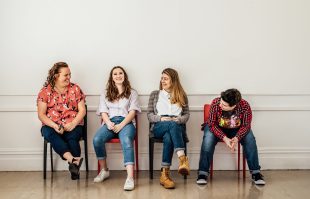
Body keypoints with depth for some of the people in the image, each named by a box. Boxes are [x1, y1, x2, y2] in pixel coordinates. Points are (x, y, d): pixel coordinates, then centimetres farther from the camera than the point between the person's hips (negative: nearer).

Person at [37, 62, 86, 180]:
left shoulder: (75, 89, 8)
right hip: (52, 126, 0)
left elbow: (82, 110, 3)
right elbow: (41, 114, -1)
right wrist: (54, 126, -18)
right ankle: (74, 160, -51)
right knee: (48, 133, -34)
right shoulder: (45, 91, 4)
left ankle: (74, 166, -28)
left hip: (73, 125, 1)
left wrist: (73, 124, -15)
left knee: (72, 137, -33)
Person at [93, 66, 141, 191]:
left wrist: (121, 125, -11)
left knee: (126, 141, -37)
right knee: (97, 139, -31)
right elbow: (103, 112, 13)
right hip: (110, 122, 2)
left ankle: (130, 178, -48)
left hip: (126, 122, -2)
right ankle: (104, 171, -11)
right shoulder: (105, 95, 26)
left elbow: (132, 112, 6)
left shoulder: (132, 93, 20)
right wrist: (108, 123, -11)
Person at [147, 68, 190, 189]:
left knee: (168, 137, -40)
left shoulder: (182, 96, 22)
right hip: (158, 127, -1)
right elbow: (149, 115, 13)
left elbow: (186, 115, 14)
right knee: (172, 125, -40)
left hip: (177, 126, 1)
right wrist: (161, 118, -8)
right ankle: (182, 159, -57)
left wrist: (178, 119, -10)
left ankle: (165, 174, -51)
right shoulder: (155, 94, 23)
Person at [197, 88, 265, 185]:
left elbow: (246, 125, -18)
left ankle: (255, 173, -14)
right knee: (208, 139, -31)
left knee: (250, 139, -25)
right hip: (217, 128, -1)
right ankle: (202, 173, -24)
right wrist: (224, 138, -36)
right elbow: (212, 124, -22)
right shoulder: (215, 103, -29)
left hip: (237, 130, 1)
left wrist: (237, 138, -38)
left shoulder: (245, 106, -28)